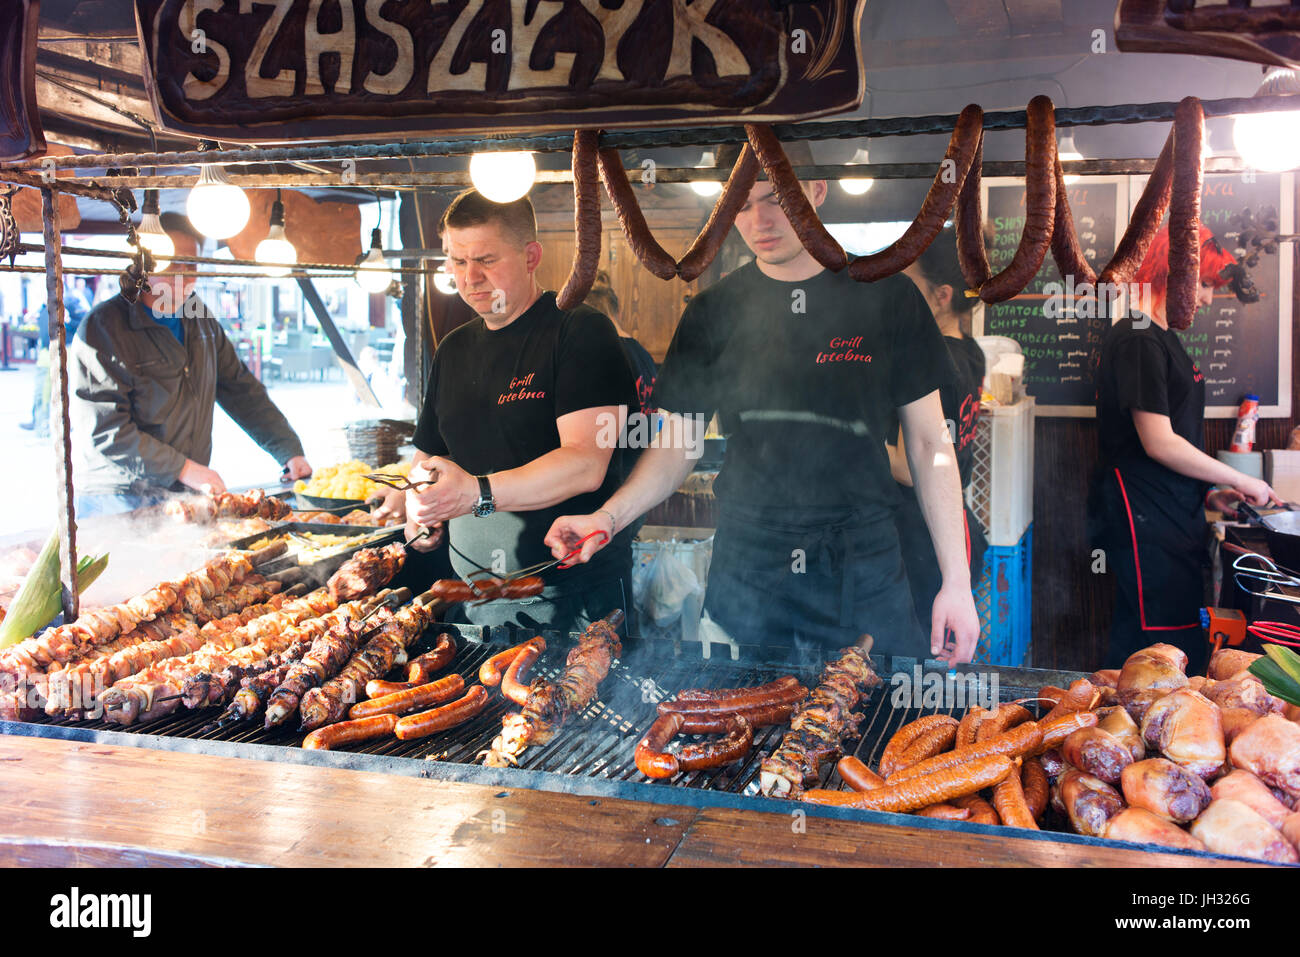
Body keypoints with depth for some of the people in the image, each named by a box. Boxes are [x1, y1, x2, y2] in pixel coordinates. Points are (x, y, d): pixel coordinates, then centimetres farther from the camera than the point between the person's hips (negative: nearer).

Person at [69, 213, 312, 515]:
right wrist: (182, 468, -19)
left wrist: (290, 453, 7)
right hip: (118, 500, -5)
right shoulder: (102, 329, -11)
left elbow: (242, 391, 17)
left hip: (188, 496, 6)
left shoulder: (199, 320, 12)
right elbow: (104, 431, -16)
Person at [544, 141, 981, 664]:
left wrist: (957, 581, -2)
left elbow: (928, 442, 2)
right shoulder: (714, 311, 3)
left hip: (866, 566, 0)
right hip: (746, 567, 1)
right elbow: (677, 445, 5)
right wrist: (608, 517, -15)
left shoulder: (887, 297, 0)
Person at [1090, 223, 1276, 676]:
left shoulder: (1163, 337, 20)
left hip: (1172, 515, 10)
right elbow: (1158, 443, -17)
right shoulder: (1138, 339, -12)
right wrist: (1241, 481, -7)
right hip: (1145, 519, -10)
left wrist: (1204, 495, 14)